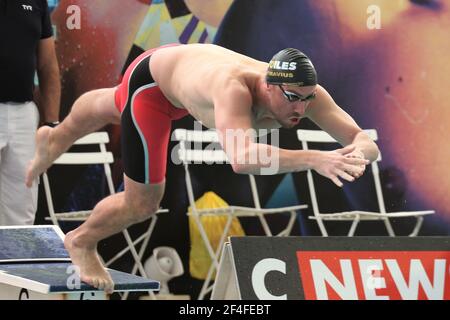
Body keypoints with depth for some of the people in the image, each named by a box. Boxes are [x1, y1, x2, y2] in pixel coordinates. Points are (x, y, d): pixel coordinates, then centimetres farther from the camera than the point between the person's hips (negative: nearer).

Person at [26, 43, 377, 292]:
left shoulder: (305, 90, -34)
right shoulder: (233, 88, -51)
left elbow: (362, 139, -38)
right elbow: (241, 158, -68)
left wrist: (359, 153, -61)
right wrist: (314, 159, -76)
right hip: (152, 75, -6)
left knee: (110, 108, 36)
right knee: (142, 203, -2)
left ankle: (54, 139, 68)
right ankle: (81, 242, 31)